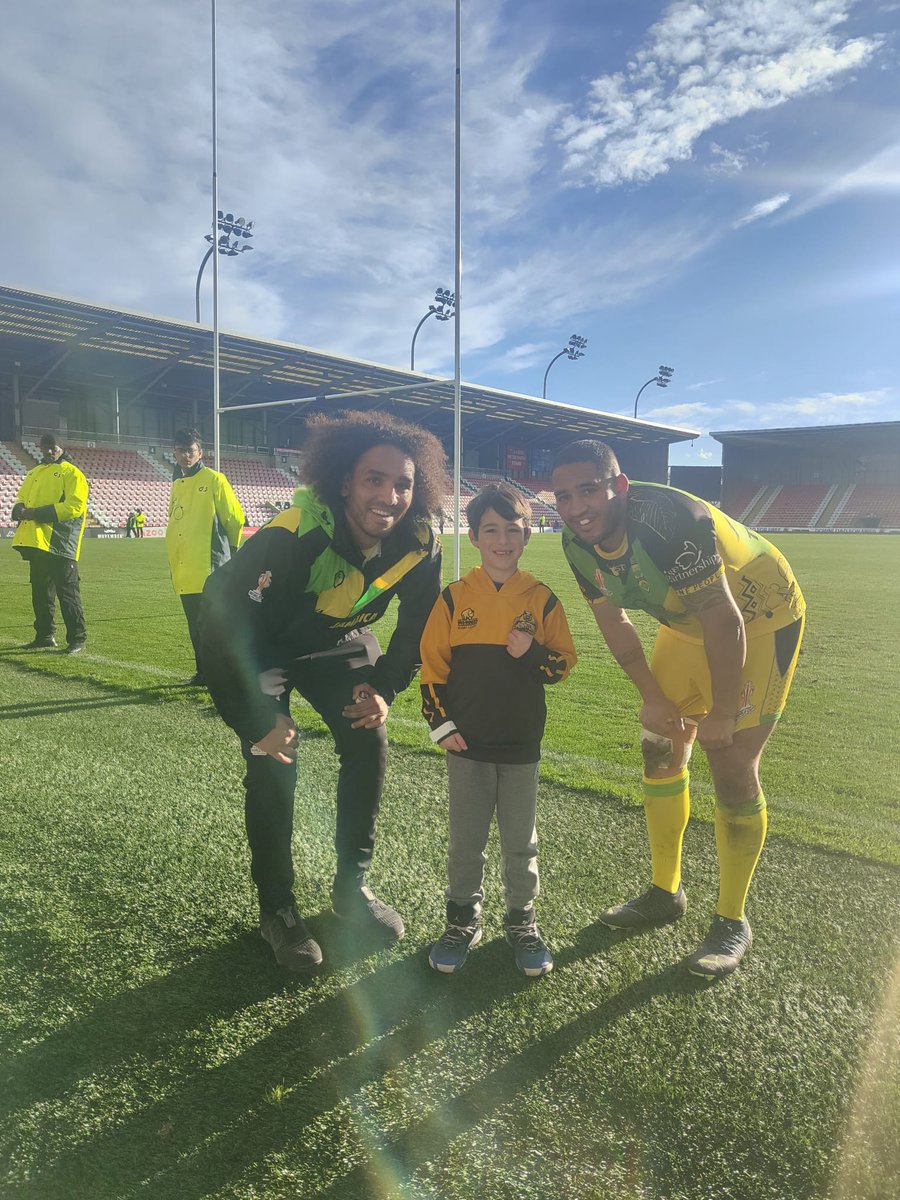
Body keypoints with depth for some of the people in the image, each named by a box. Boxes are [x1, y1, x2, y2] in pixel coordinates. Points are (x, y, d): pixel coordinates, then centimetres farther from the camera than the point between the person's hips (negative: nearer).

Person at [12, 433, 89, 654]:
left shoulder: (71, 473, -4)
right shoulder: (34, 473, 20)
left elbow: (74, 506, -15)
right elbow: (21, 499, 23)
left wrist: (37, 513, -19)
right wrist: (19, 509, -3)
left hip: (59, 543, -7)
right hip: (35, 543, 7)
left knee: (67, 592, -5)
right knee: (40, 592, 13)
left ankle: (77, 639, 0)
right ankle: (45, 636, 23)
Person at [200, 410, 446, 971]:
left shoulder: (420, 545, -22)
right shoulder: (292, 536, -38)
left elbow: (416, 629, -4)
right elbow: (225, 618, -32)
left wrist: (384, 689, -12)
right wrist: (257, 722, -27)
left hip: (338, 641, 5)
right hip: (259, 644, -4)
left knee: (368, 744, -2)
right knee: (274, 764, -11)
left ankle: (353, 884, 19)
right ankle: (278, 910, 10)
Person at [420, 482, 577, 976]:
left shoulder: (541, 599, -2)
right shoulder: (454, 598, -3)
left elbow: (563, 663, 2)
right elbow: (432, 666, 1)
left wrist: (533, 653, -18)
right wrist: (442, 723, -5)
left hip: (521, 745, 0)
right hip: (467, 745, 0)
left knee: (520, 842, 13)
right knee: (465, 842, 12)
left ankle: (522, 922, 31)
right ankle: (462, 921, 29)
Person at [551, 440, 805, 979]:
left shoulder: (669, 520, -37)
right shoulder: (579, 542, -13)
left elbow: (724, 622, -31)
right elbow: (614, 621, 1)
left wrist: (724, 715, -21)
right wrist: (653, 696, 0)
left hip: (759, 619, -7)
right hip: (688, 625, 7)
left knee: (733, 771, -7)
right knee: (661, 750, 9)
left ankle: (733, 921, 12)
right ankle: (666, 893, 28)